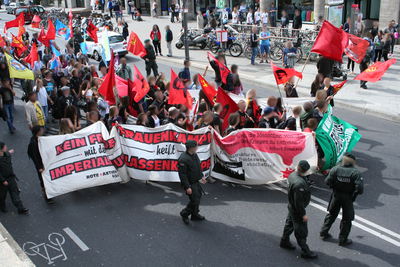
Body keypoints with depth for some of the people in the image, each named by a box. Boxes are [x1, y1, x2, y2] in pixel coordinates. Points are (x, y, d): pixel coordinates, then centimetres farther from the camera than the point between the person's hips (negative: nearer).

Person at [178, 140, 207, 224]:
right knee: (194, 200, -8)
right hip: (189, 183, -10)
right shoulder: (183, 159, -27)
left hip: (195, 181, 10)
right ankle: (184, 214, 15)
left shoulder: (194, 155, 3)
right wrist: (187, 187, -26)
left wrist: (202, 176, 20)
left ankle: (195, 215, 37)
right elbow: (182, 174, -26)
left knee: (198, 195, 19)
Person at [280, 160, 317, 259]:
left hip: (291, 206, 10)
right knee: (301, 231, 3)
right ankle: (305, 251, 15)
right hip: (297, 210, -10)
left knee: (289, 224, 26)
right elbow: (298, 202, -30)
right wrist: (303, 214, -20)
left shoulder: (292, 175, -6)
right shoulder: (299, 184, -35)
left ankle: (284, 242, 44)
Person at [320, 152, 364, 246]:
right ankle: (342, 240, 24)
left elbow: (327, 182, -12)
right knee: (346, 219, 14)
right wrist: (354, 194, -5)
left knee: (331, 214, 23)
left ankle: (323, 233, 32)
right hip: (348, 198, -3)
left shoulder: (335, 169, -14)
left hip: (336, 196, 3)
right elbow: (360, 189, -24)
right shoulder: (355, 173, -20)